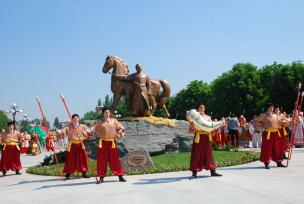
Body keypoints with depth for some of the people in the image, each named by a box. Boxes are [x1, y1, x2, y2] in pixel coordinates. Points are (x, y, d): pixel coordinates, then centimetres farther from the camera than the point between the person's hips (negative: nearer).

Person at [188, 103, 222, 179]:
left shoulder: (208, 117, 10)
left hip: (207, 137, 3)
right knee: (197, 155, -2)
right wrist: (194, 130, -21)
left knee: (208, 154, 8)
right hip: (198, 138, -3)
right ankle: (194, 173, 3)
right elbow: (190, 130, -1)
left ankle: (213, 171, 15)